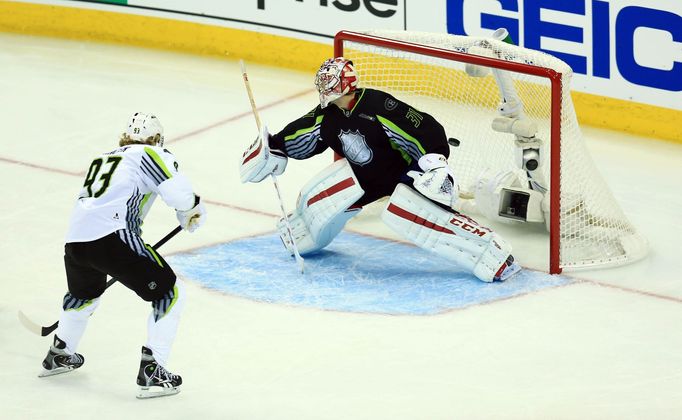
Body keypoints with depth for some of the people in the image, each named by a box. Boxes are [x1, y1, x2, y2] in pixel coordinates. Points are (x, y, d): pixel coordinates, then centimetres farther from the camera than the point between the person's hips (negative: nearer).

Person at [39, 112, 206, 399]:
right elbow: (177, 192, -8)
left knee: (85, 292, 37)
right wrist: (191, 210, 15)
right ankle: (152, 371, -3)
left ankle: (58, 355, 50)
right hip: (112, 237, -7)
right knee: (170, 293, 4)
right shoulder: (152, 155, 8)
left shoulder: (103, 158, 30)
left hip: (74, 240, 7)